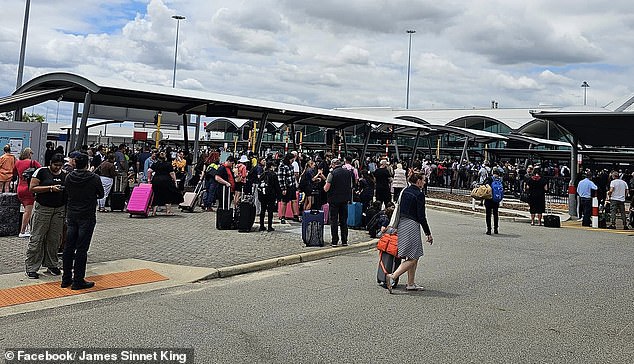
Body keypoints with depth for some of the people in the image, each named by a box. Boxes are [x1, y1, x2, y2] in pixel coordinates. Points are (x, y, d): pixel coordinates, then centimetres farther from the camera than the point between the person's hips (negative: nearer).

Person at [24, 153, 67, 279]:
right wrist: (50, 188, -17)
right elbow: (32, 188, -9)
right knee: (37, 238, -1)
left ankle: (52, 265, 20)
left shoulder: (65, 175, 11)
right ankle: (31, 268, 6)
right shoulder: (41, 172, -3)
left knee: (54, 239, 8)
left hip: (59, 209, 4)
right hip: (42, 208, -4)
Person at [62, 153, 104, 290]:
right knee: (81, 249, -1)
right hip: (87, 217, -5)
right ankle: (78, 281, 3)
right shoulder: (94, 178, -11)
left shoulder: (69, 177, 1)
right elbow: (101, 195, 2)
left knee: (69, 247, 11)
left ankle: (66, 279, 19)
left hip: (71, 216, 5)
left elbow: (66, 194, 9)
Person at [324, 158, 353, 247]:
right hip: (345, 199, 4)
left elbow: (326, 189, -13)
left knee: (334, 221, 2)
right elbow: (351, 186, 12)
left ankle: (334, 241, 3)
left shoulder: (332, 173, -11)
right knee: (344, 221, 11)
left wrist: (325, 186, 7)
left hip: (334, 199, -4)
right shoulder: (348, 172, 4)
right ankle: (344, 241, 14)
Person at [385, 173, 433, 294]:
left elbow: (400, 210, 14)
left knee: (414, 257, 16)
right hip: (412, 225, -9)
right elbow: (421, 216, -14)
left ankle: (411, 284, 19)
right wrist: (428, 233, -7)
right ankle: (392, 276, -16)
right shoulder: (419, 194, -13)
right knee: (412, 258, -4)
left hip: (402, 224, 9)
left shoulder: (405, 191, 11)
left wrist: (396, 226, 21)